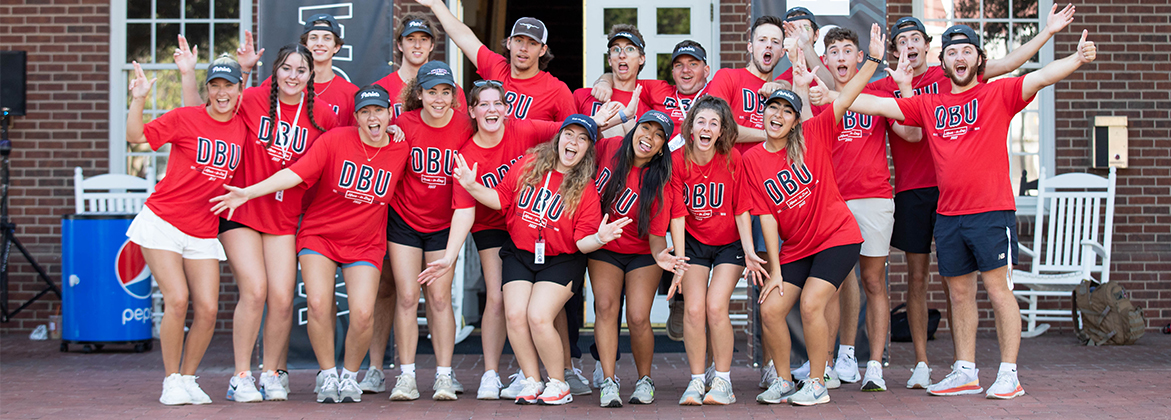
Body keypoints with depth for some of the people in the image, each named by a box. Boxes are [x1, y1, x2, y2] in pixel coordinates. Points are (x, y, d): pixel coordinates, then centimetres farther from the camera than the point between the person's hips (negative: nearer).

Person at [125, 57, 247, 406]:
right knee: (177, 300, -14)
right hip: (162, 223, -4)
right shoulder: (185, 118, -6)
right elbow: (136, 136, -7)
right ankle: (171, 381, 2)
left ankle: (188, 378, 15)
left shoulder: (242, 126, 5)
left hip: (203, 233, 4)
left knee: (208, 309, -4)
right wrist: (138, 99, -21)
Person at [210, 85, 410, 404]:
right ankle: (328, 375, 4)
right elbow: (295, 173, -16)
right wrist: (248, 192, -24)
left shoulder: (401, 151, -3)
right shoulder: (334, 140, -10)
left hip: (365, 244, 1)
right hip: (319, 234, -1)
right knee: (318, 303, -20)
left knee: (363, 313, -17)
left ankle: (350, 375, 11)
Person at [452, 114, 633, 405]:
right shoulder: (530, 164, 0)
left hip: (561, 261, -3)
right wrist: (472, 187, -5)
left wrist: (599, 238, -31)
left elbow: (582, 242, -10)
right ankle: (532, 382, 6)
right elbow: (500, 198, 10)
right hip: (519, 254, 3)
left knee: (538, 317, -19)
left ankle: (558, 385, 1)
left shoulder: (587, 189, -7)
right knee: (515, 315, -12)